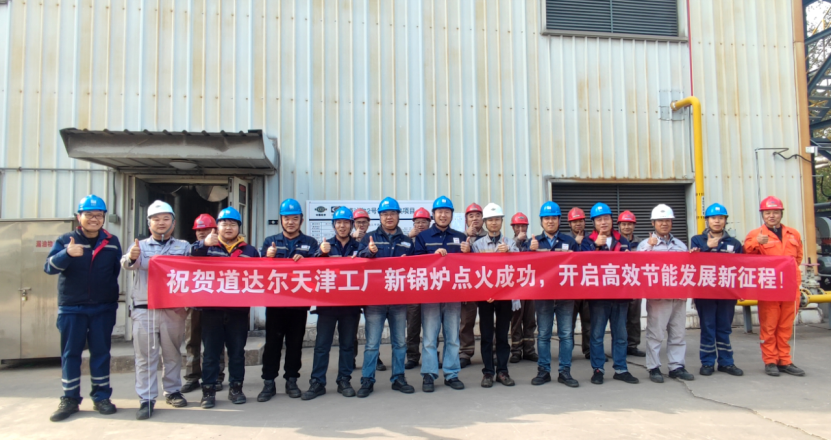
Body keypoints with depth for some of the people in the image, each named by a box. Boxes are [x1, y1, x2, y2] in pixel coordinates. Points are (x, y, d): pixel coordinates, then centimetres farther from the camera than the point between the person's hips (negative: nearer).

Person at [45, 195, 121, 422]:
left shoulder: (112, 242, 4)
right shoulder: (65, 240, 0)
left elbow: (118, 271, 9)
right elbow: (49, 267, -14)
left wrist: (114, 296, 0)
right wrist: (67, 254, -33)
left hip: (103, 308, 1)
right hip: (71, 308, -1)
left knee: (101, 352, 6)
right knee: (70, 353, 5)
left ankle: (101, 397, 16)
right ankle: (70, 400, 15)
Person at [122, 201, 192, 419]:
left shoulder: (184, 247, 8)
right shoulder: (140, 246, 6)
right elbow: (126, 265, -11)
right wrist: (131, 258, -35)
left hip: (174, 310, 1)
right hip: (144, 310, -1)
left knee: (172, 354, 10)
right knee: (145, 356, 1)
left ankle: (172, 391, 24)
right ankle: (146, 399, 6)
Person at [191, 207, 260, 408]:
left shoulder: (250, 251, 10)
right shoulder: (206, 247, 7)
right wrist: (203, 244, -26)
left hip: (239, 311, 1)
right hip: (211, 310, -1)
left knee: (237, 351, 10)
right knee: (211, 352, 5)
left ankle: (235, 387, 20)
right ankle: (208, 390, 13)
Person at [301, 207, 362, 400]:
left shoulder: (358, 246, 8)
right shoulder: (326, 245, 9)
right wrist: (321, 253, -27)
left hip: (350, 303, 0)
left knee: (347, 344, 8)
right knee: (322, 344, 0)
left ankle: (344, 381, 16)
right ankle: (317, 383, 6)